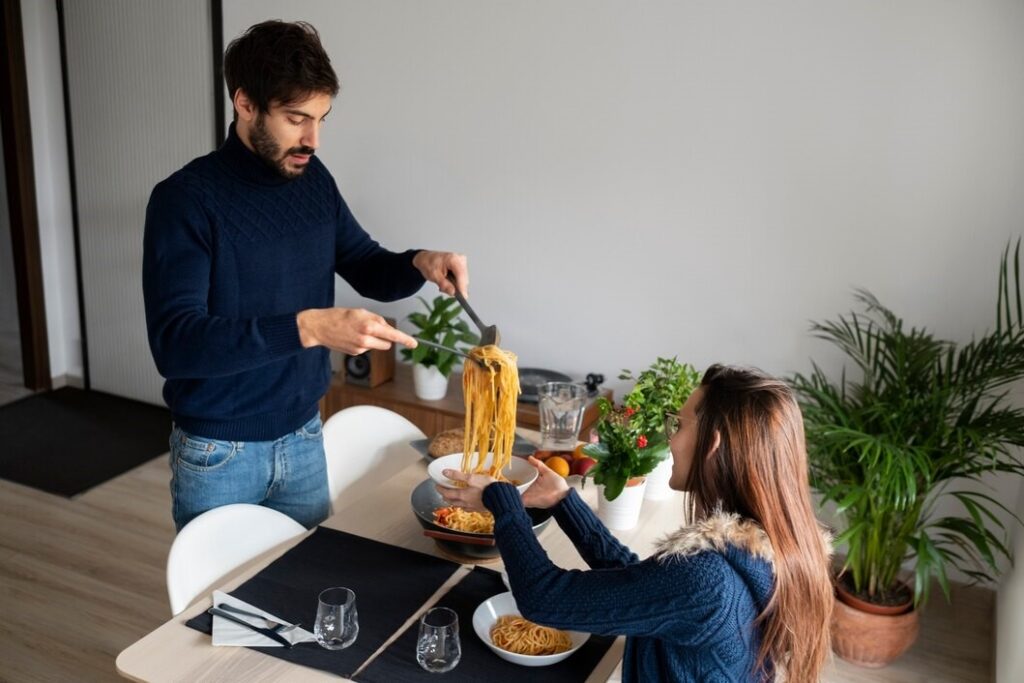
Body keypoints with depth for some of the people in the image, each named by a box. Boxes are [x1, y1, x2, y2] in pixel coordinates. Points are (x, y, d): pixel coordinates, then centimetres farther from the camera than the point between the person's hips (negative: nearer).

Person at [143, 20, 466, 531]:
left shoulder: (314, 181, -1)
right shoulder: (185, 199, -18)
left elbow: (368, 269, 10)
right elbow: (173, 342, -27)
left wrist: (419, 263, -13)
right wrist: (307, 327, -38)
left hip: (304, 438, 5)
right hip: (217, 453, -4)